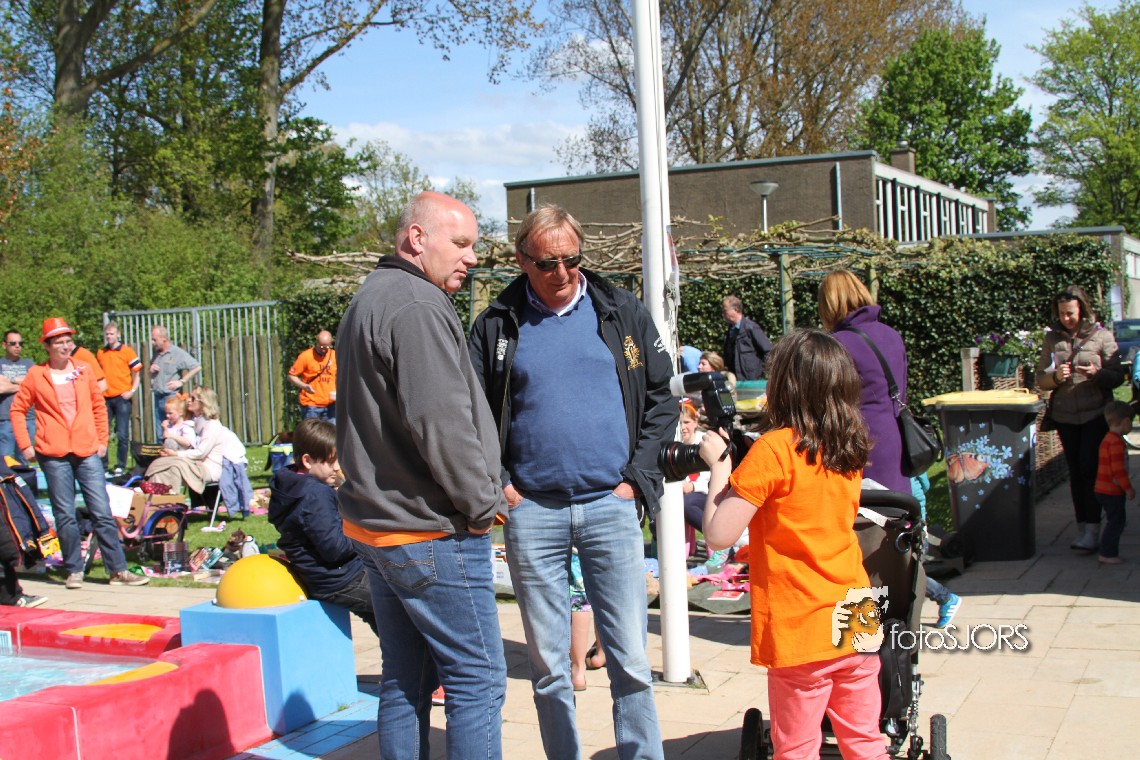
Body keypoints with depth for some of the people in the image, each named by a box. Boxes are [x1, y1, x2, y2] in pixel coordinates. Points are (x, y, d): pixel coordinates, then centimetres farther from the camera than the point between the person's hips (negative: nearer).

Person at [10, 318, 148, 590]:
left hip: (87, 452, 1)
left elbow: (99, 406, 15)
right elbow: (17, 409, 7)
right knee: (65, 515, 2)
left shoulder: (84, 370, 9)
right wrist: (25, 444, 0)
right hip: (53, 455, -1)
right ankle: (74, 570, 12)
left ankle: (118, 570, 0)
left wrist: (102, 439, 9)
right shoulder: (36, 375, 3)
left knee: (102, 512, -2)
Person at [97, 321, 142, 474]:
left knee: (122, 434, -3)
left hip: (122, 398, -4)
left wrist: (132, 391, -11)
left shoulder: (127, 351, -1)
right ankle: (101, 466, 13)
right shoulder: (100, 353, 11)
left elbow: (137, 372, 0)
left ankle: (120, 466, 6)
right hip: (105, 398, 4)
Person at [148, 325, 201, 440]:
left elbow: (197, 367, -11)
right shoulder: (156, 354, 15)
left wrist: (181, 382, -11)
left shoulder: (177, 353, -6)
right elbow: (150, 376, 27)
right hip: (158, 397, 7)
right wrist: (150, 370, 4)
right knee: (160, 434, 8)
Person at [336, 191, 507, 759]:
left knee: (406, 678, 15)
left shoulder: (367, 301, 16)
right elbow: (441, 423, -24)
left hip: (372, 525, 10)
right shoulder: (417, 307, -18)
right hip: (432, 534, -10)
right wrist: (481, 505, -13)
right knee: (477, 678, -3)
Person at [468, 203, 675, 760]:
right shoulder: (496, 326, 6)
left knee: (630, 661, 1)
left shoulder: (623, 313, 6)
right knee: (548, 667, 7)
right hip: (532, 510, 0)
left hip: (611, 505, 0)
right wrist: (498, 484, -2)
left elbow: (662, 399, 8)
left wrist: (638, 477, 0)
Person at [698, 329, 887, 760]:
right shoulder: (850, 451, 7)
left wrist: (718, 463, -3)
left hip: (800, 632, -6)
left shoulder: (773, 449, -14)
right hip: (856, 624, 7)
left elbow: (718, 535, -16)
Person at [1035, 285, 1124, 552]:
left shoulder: (1102, 336, -3)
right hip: (1064, 415, 3)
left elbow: (1118, 376, -2)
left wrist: (1097, 373, -22)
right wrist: (1055, 377, -15)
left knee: (1090, 469, -12)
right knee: (1075, 472, 8)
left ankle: (1092, 531, -10)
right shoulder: (1052, 338, 6)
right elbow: (1041, 379, 7)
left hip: (1096, 413, -3)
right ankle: (1082, 529, 16)